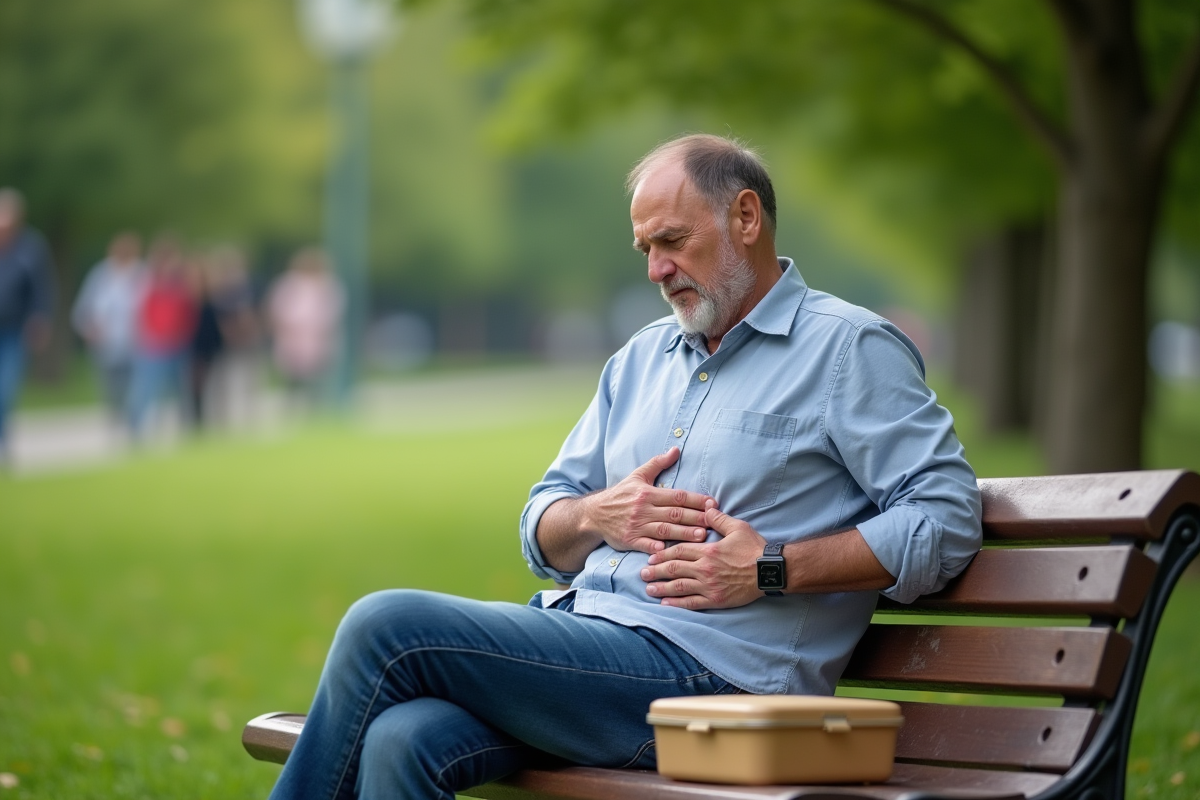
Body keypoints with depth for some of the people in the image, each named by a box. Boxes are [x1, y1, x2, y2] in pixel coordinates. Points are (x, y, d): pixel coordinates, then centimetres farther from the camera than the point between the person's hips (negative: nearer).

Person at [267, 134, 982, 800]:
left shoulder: (848, 348, 3)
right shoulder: (642, 358, 26)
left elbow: (948, 516, -7)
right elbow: (541, 533, 26)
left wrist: (772, 570, -13)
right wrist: (597, 516, 1)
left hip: (703, 666, -6)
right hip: (574, 631, 7)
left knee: (387, 627, -19)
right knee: (400, 739, -26)